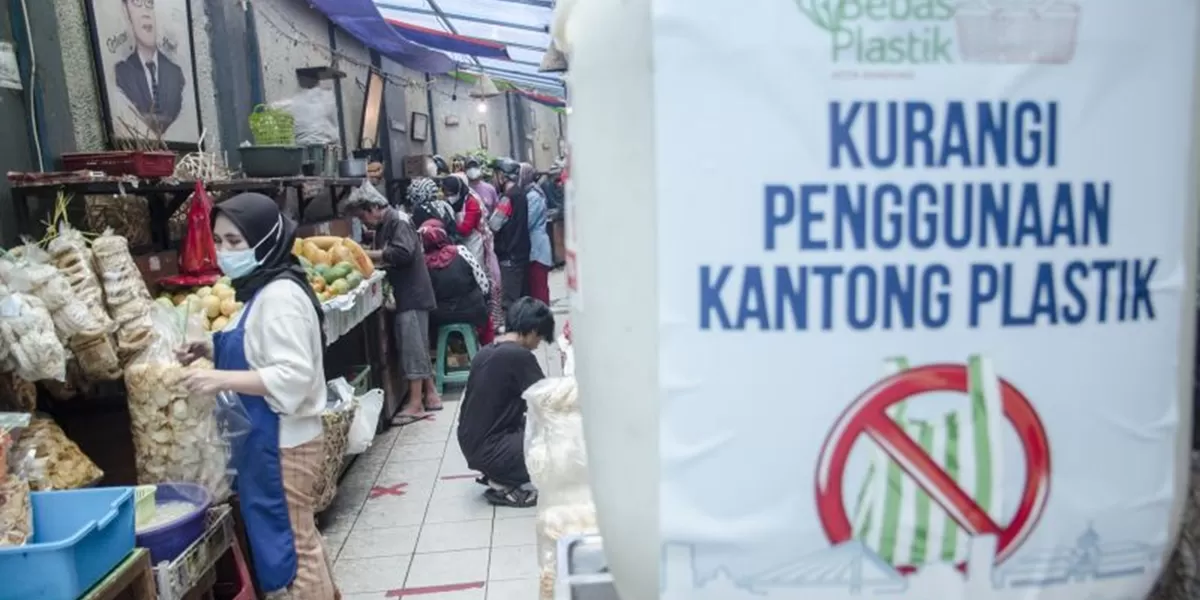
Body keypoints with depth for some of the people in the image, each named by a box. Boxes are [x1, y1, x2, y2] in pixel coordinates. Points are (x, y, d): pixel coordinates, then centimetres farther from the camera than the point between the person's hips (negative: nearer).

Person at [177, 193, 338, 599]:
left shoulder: (281, 295, -20)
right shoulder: (260, 290, 9)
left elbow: (293, 376, -26)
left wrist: (223, 379, -28)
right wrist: (211, 351, 7)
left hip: (283, 443, -10)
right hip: (267, 439, 10)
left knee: (291, 545, 3)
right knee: (300, 539, 21)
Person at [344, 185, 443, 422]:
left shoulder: (399, 222, -13)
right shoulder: (384, 226, 16)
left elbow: (403, 253, -27)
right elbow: (386, 256, 16)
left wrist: (369, 254, -19)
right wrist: (370, 257, -3)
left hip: (412, 294, -10)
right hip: (404, 294, 10)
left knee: (412, 346, -9)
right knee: (418, 346, 13)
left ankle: (416, 403, -6)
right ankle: (430, 394, 20)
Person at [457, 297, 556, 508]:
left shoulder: (486, 352, 9)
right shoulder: (519, 356, -17)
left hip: (472, 444, 9)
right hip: (488, 449, -9)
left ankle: (497, 476, 12)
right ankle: (503, 485, -1)